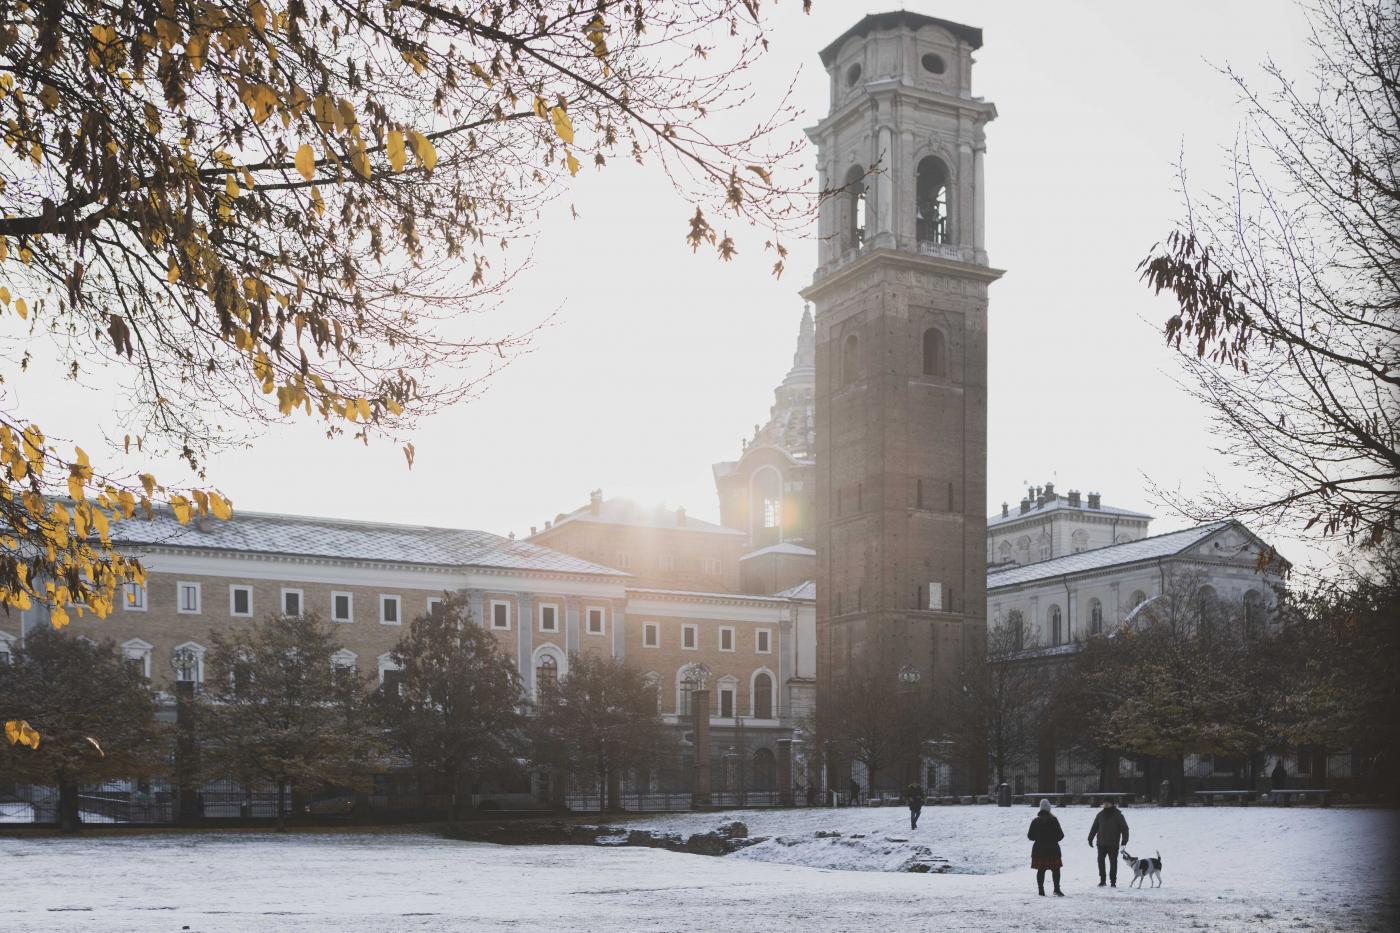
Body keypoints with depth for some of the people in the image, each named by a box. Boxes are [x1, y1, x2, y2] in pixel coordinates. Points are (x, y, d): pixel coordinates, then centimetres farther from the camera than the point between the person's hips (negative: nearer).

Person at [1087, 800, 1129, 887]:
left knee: (1113, 862, 1)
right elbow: (1094, 827, 15)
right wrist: (1090, 838, 11)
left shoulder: (1118, 815, -2)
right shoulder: (1100, 815, 8)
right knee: (1100, 861, 1)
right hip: (1101, 843, 3)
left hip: (1113, 844, -3)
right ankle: (1102, 880, 10)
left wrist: (1124, 840, -11)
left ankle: (1113, 881, 9)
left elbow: (1124, 828, -2)